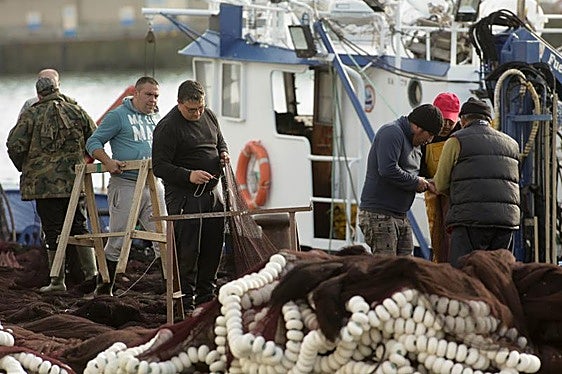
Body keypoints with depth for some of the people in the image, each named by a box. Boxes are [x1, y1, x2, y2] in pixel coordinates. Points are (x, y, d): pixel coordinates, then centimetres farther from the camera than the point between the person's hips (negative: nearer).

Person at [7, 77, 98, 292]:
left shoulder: (32, 115, -3)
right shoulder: (76, 112, 6)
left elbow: (15, 145, -8)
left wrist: (24, 168, 9)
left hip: (44, 182, -3)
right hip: (75, 180, 3)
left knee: (53, 231, 0)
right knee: (78, 225, 15)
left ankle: (57, 281, 1)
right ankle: (91, 271, 11)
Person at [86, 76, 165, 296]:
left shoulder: (156, 118, 17)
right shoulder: (118, 116, -3)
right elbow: (93, 142, -3)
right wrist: (108, 162, -19)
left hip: (153, 186, 6)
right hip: (125, 185, -6)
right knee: (118, 240, 0)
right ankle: (103, 289, 11)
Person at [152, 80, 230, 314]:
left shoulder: (209, 116, 10)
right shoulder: (168, 127, -14)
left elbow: (219, 141, 28)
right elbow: (159, 167, -16)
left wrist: (223, 153, 5)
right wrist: (189, 175, -27)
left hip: (212, 193, 7)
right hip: (183, 196, -7)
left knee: (213, 249, 11)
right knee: (187, 252, -8)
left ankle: (206, 298, 22)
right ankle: (185, 303, -2)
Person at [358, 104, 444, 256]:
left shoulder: (414, 143, 20)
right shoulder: (392, 133, -12)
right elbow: (388, 170, -24)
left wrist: (425, 184, 5)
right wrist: (416, 182, -13)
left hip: (401, 215, 10)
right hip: (378, 214, -10)